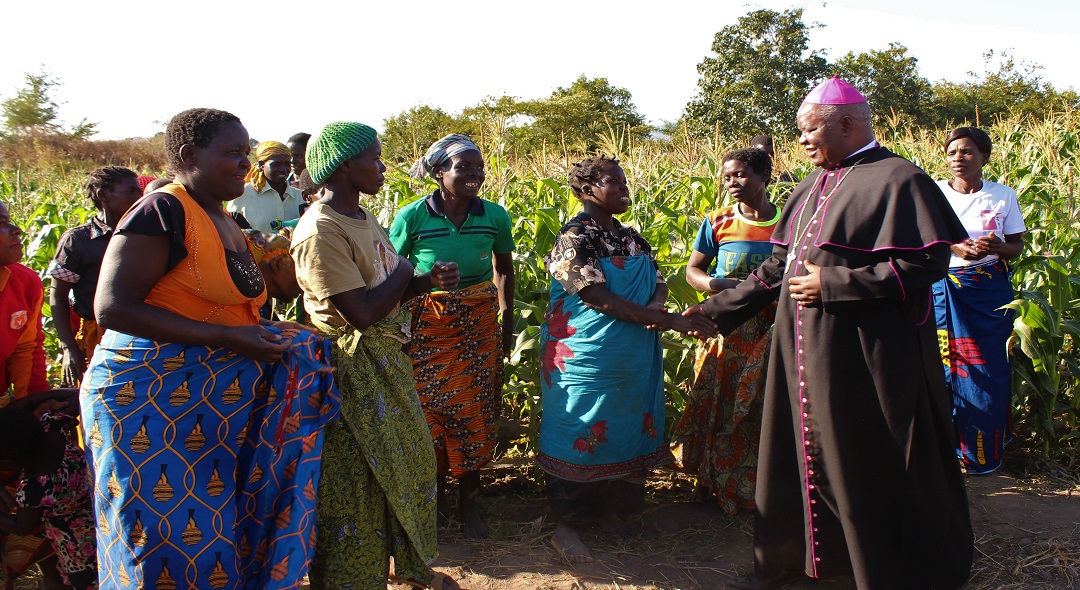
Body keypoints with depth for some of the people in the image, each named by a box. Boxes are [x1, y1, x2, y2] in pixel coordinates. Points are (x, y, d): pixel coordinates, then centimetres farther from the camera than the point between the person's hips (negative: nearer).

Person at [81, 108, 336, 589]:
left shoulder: (227, 225, 14)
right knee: (169, 548, 1)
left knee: (219, 532, 10)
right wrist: (227, 337, -22)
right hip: (153, 397, -8)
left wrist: (264, 333, 2)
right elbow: (113, 308, -21)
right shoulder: (161, 211, -13)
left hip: (219, 397, 8)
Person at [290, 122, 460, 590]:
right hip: (353, 369, -10)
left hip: (386, 360, 10)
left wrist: (428, 281, -6)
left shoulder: (363, 218, 9)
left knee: (411, 459, 19)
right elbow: (362, 313, -26)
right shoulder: (321, 231, -22)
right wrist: (403, 272, -11)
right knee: (357, 481, 3)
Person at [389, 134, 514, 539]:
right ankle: (434, 492, 25)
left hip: (480, 325, 2)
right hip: (427, 324, -2)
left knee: (474, 410, 4)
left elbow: (504, 270, 14)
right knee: (429, 406, 2)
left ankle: (468, 502, 20)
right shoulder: (413, 216, -9)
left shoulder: (495, 216, -1)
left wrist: (507, 319, 9)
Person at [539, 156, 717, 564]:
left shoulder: (632, 238, 13)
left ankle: (617, 511, 29)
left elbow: (658, 281, 12)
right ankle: (568, 524, 14)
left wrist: (657, 304, -15)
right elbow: (600, 299, -19)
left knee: (630, 430, 12)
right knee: (582, 435, 1)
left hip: (634, 361, 7)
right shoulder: (576, 237, -11)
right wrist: (672, 322, -22)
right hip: (588, 359, -7)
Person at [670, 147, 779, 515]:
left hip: (767, 331, 0)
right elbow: (693, 270, 7)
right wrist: (716, 285, -15)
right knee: (713, 401, 5)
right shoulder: (718, 222, 2)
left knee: (759, 405, 3)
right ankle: (708, 477, 21)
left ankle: (751, 484, 18)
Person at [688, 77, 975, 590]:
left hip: (863, 359, -7)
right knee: (804, 453, 15)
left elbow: (928, 261, -17)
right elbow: (778, 267, 17)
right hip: (805, 353, 7)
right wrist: (715, 309, 13)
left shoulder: (896, 180, -10)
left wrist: (833, 284, -17)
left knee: (873, 470, 3)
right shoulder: (811, 190, 13)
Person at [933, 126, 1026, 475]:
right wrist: (955, 247, -20)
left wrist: (998, 247, -16)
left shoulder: (1004, 196, 5)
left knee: (988, 370, 1)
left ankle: (982, 451, 16)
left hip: (990, 291, 1)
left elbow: (1017, 247, 7)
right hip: (943, 290, -1)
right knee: (942, 367, -2)